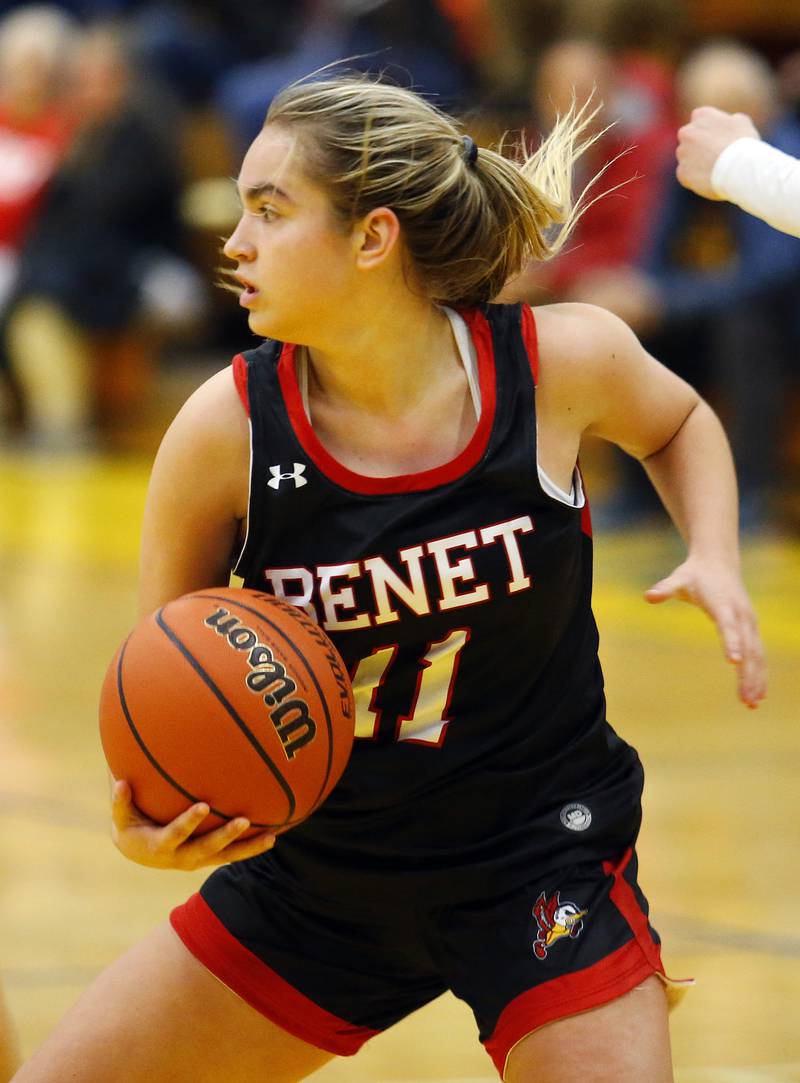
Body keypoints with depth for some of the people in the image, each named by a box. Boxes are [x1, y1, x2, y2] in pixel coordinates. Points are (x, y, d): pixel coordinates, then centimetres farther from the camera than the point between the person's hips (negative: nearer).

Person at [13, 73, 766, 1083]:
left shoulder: (561, 360, -15)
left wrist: (714, 561, -8)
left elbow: (678, 425, 11)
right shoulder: (225, 428, -16)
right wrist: (146, 822, -23)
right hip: (317, 874, 2)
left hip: (539, 874, -2)